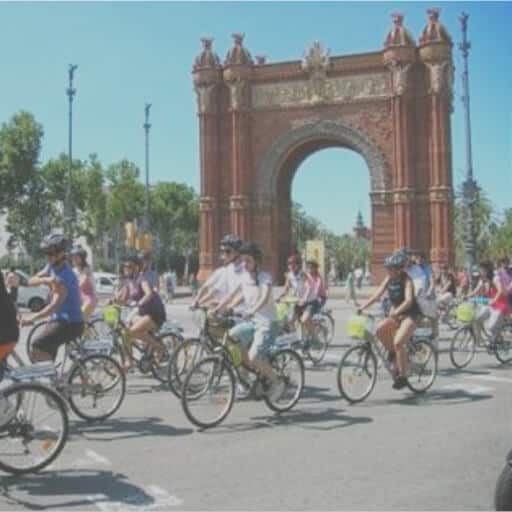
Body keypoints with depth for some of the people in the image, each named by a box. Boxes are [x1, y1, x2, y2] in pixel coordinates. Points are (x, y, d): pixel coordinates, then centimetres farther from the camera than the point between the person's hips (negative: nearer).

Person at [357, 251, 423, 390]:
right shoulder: (389, 279, 1)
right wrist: (362, 307, -16)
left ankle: (402, 377, -8)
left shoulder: (406, 280, -17)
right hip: (396, 314, 7)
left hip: (411, 314, -6)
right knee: (379, 329, -20)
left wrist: (396, 312, -47)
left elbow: (409, 300, -31)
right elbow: (377, 294, -4)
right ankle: (393, 352, 5)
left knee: (398, 343, -22)